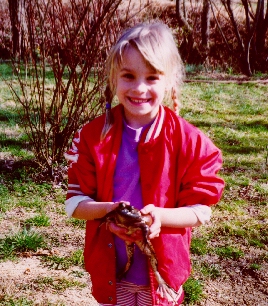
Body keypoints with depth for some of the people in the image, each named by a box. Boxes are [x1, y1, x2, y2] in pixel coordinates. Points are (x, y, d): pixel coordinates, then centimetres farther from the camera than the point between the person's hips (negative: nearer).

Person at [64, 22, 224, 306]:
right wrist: (107, 209, -26)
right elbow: (75, 200, -5)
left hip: (162, 272, -1)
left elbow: (200, 209, -9)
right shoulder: (92, 135, -9)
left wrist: (159, 215, -28)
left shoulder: (190, 141, -13)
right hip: (110, 270, 1)